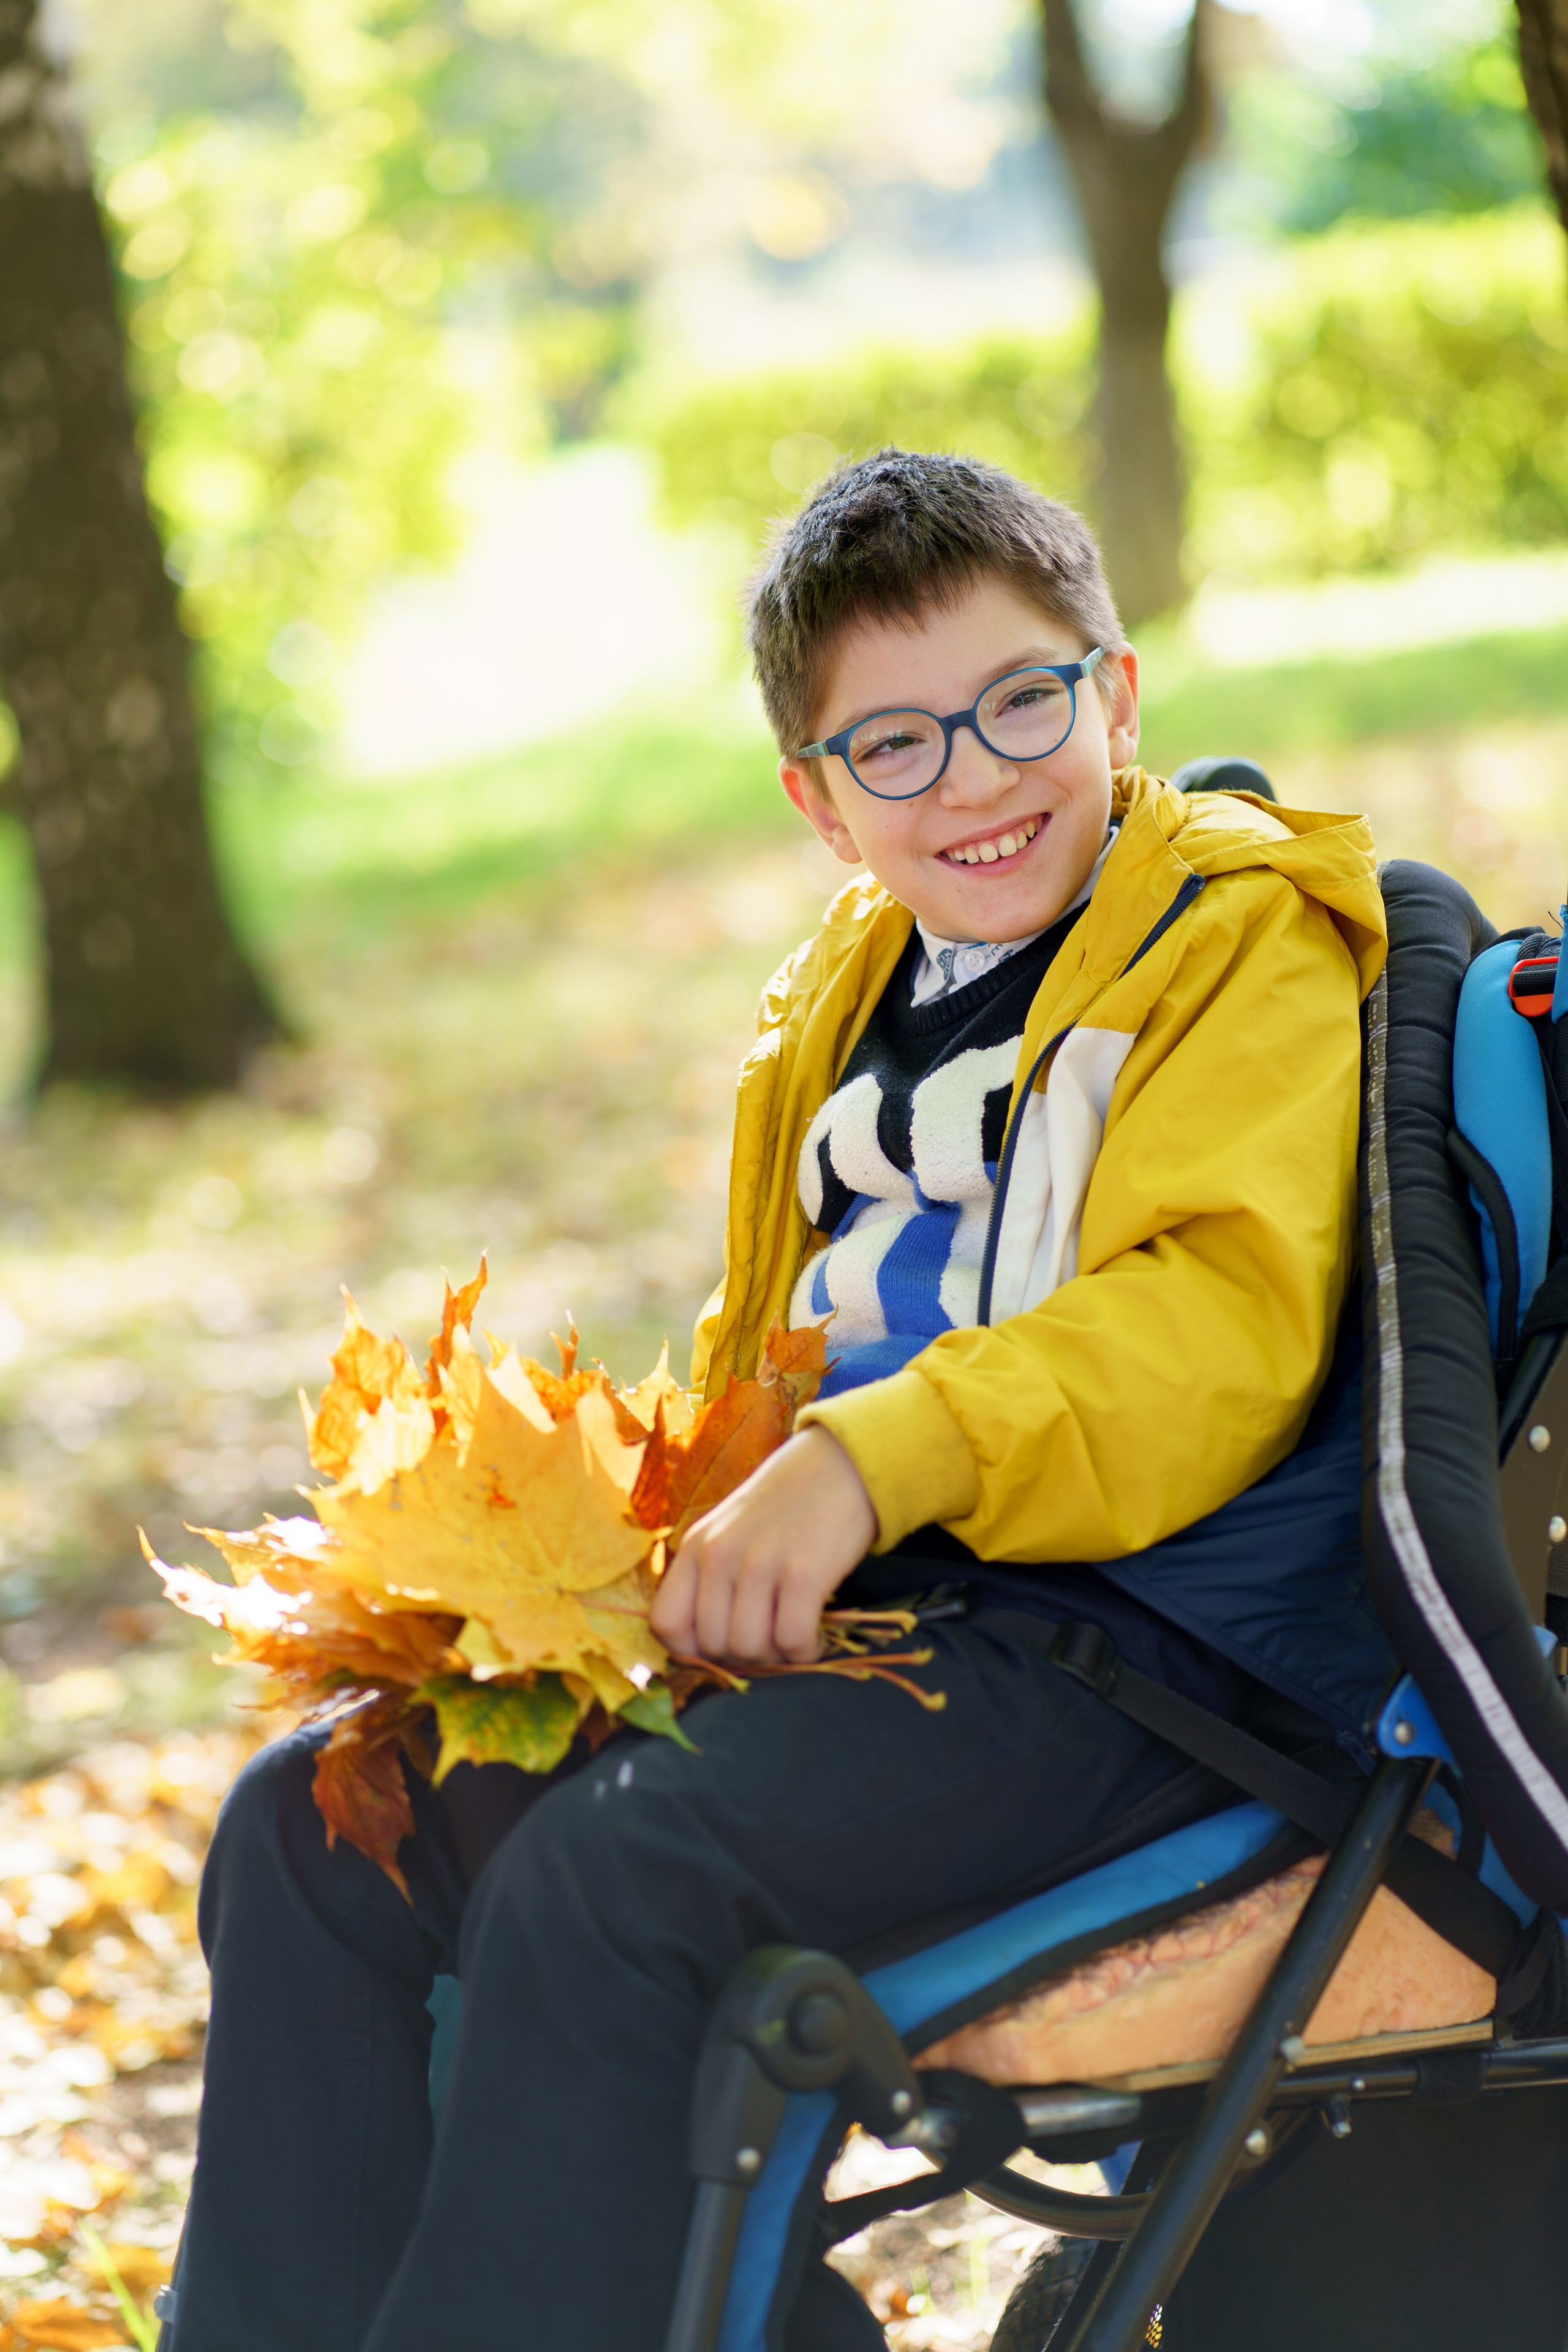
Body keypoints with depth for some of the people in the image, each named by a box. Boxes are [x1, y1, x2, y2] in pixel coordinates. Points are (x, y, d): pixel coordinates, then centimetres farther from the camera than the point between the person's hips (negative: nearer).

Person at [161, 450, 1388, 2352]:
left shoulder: (1248, 946, -4)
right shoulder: (851, 992, 20)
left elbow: (1216, 1322, -19)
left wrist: (873, 1462, -30)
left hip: (1126, 1629, -8)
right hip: (843, 1606, 9)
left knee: (604, 1881, -30)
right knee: (314, 1829, -1)